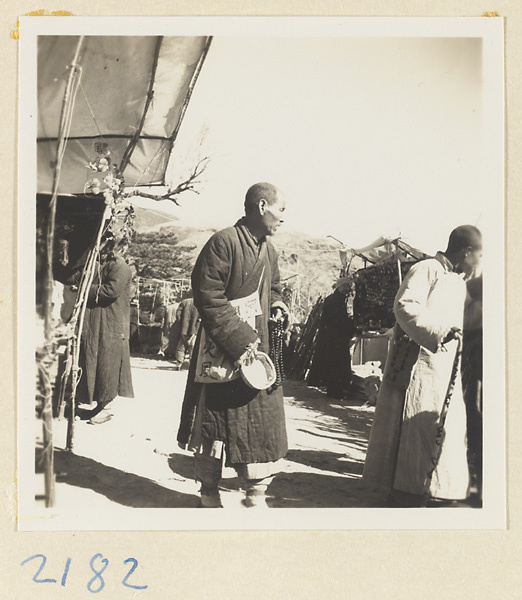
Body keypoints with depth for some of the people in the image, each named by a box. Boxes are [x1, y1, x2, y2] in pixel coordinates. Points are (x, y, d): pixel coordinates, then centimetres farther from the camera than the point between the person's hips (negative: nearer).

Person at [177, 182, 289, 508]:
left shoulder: (269, 251, 12)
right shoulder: (224, 242, -15)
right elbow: (209, 297, -18)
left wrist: (275, 302, 4)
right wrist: (238, 341, -21)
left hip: (257, 346, 7)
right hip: (221, 350, -7)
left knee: (262, 418, 5)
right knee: (215, 421, 5)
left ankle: (256, 492, 18)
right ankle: (210, 492, 21)